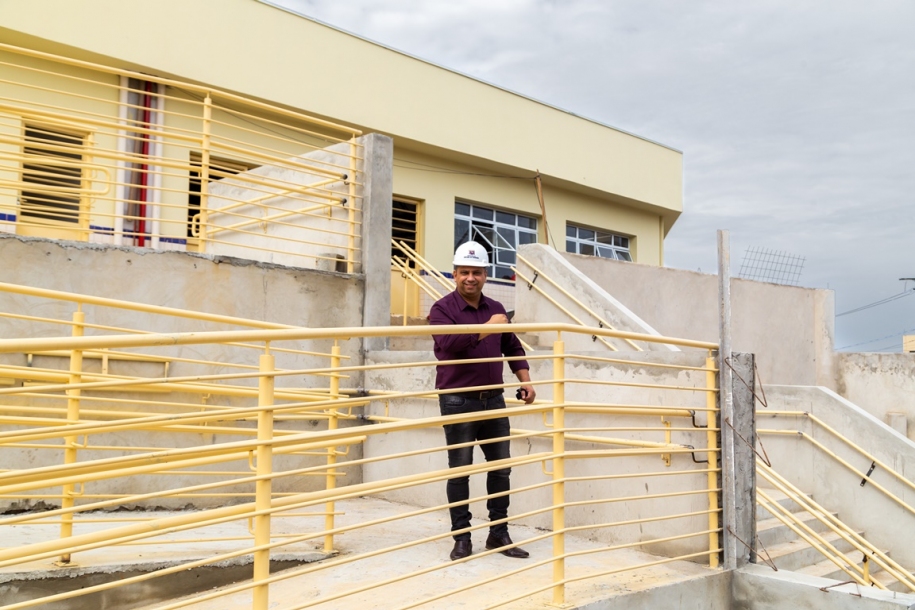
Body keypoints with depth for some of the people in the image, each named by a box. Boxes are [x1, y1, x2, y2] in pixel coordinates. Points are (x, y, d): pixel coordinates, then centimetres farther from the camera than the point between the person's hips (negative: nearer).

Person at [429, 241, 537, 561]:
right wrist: (488, 327, -22)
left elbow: (513, 348, 18)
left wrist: (525, 380, 6)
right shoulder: (443, 309, -6)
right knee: (460, 471, 2)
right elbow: (450, 344, -24)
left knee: (501, 468, 9)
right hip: (458, 401, -5)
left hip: (493, 399, 5)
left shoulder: (496, 309, 12)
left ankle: (499, 534, 21)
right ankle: (462, 537, 13)